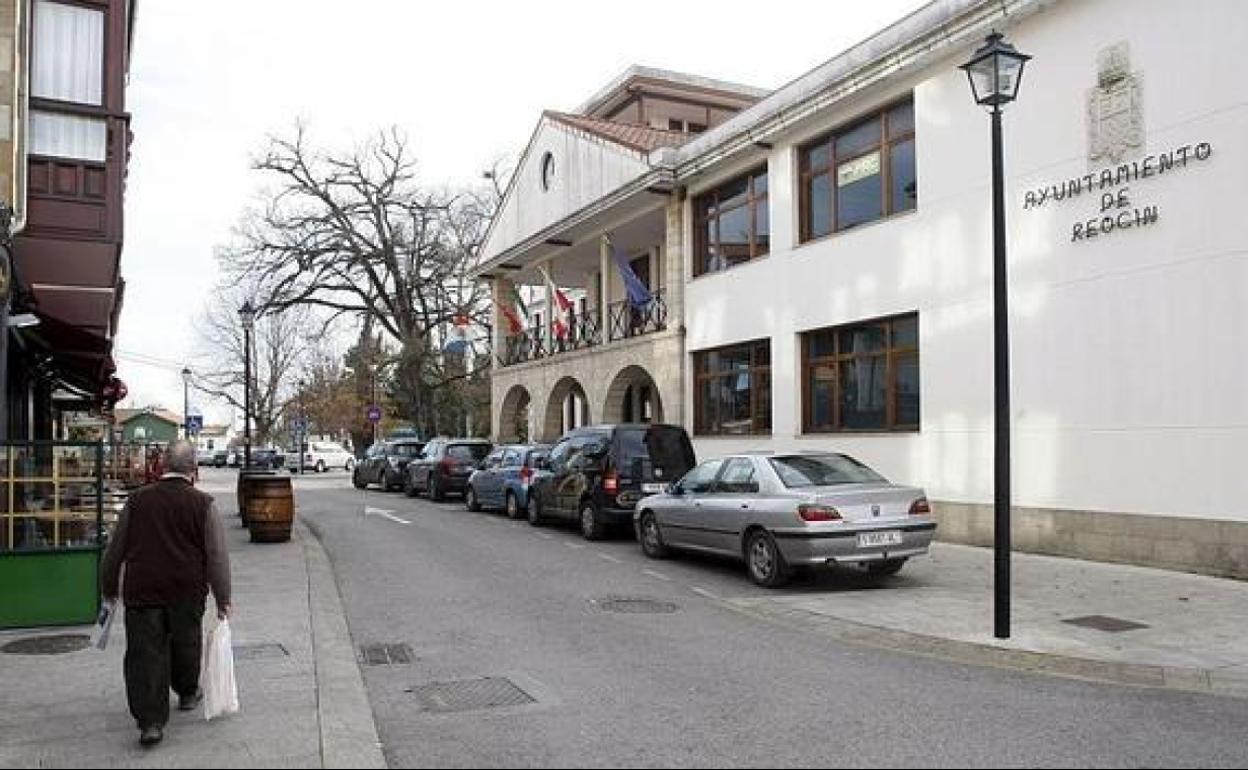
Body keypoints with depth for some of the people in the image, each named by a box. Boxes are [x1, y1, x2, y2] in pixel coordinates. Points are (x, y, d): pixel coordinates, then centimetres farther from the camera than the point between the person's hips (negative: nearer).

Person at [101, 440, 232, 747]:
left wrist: (109, 586, 23)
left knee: (145, 653, 3)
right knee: (185, 644, 20)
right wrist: (223, 598, 0)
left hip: (142, 591, 1)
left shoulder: (138, 500, 0)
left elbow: (115, 549, 9)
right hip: (187, 592, 0)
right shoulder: (202, 504, -7)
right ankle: (188, 693, 41)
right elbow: (217, 555, -7)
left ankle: (150, 721, -2)